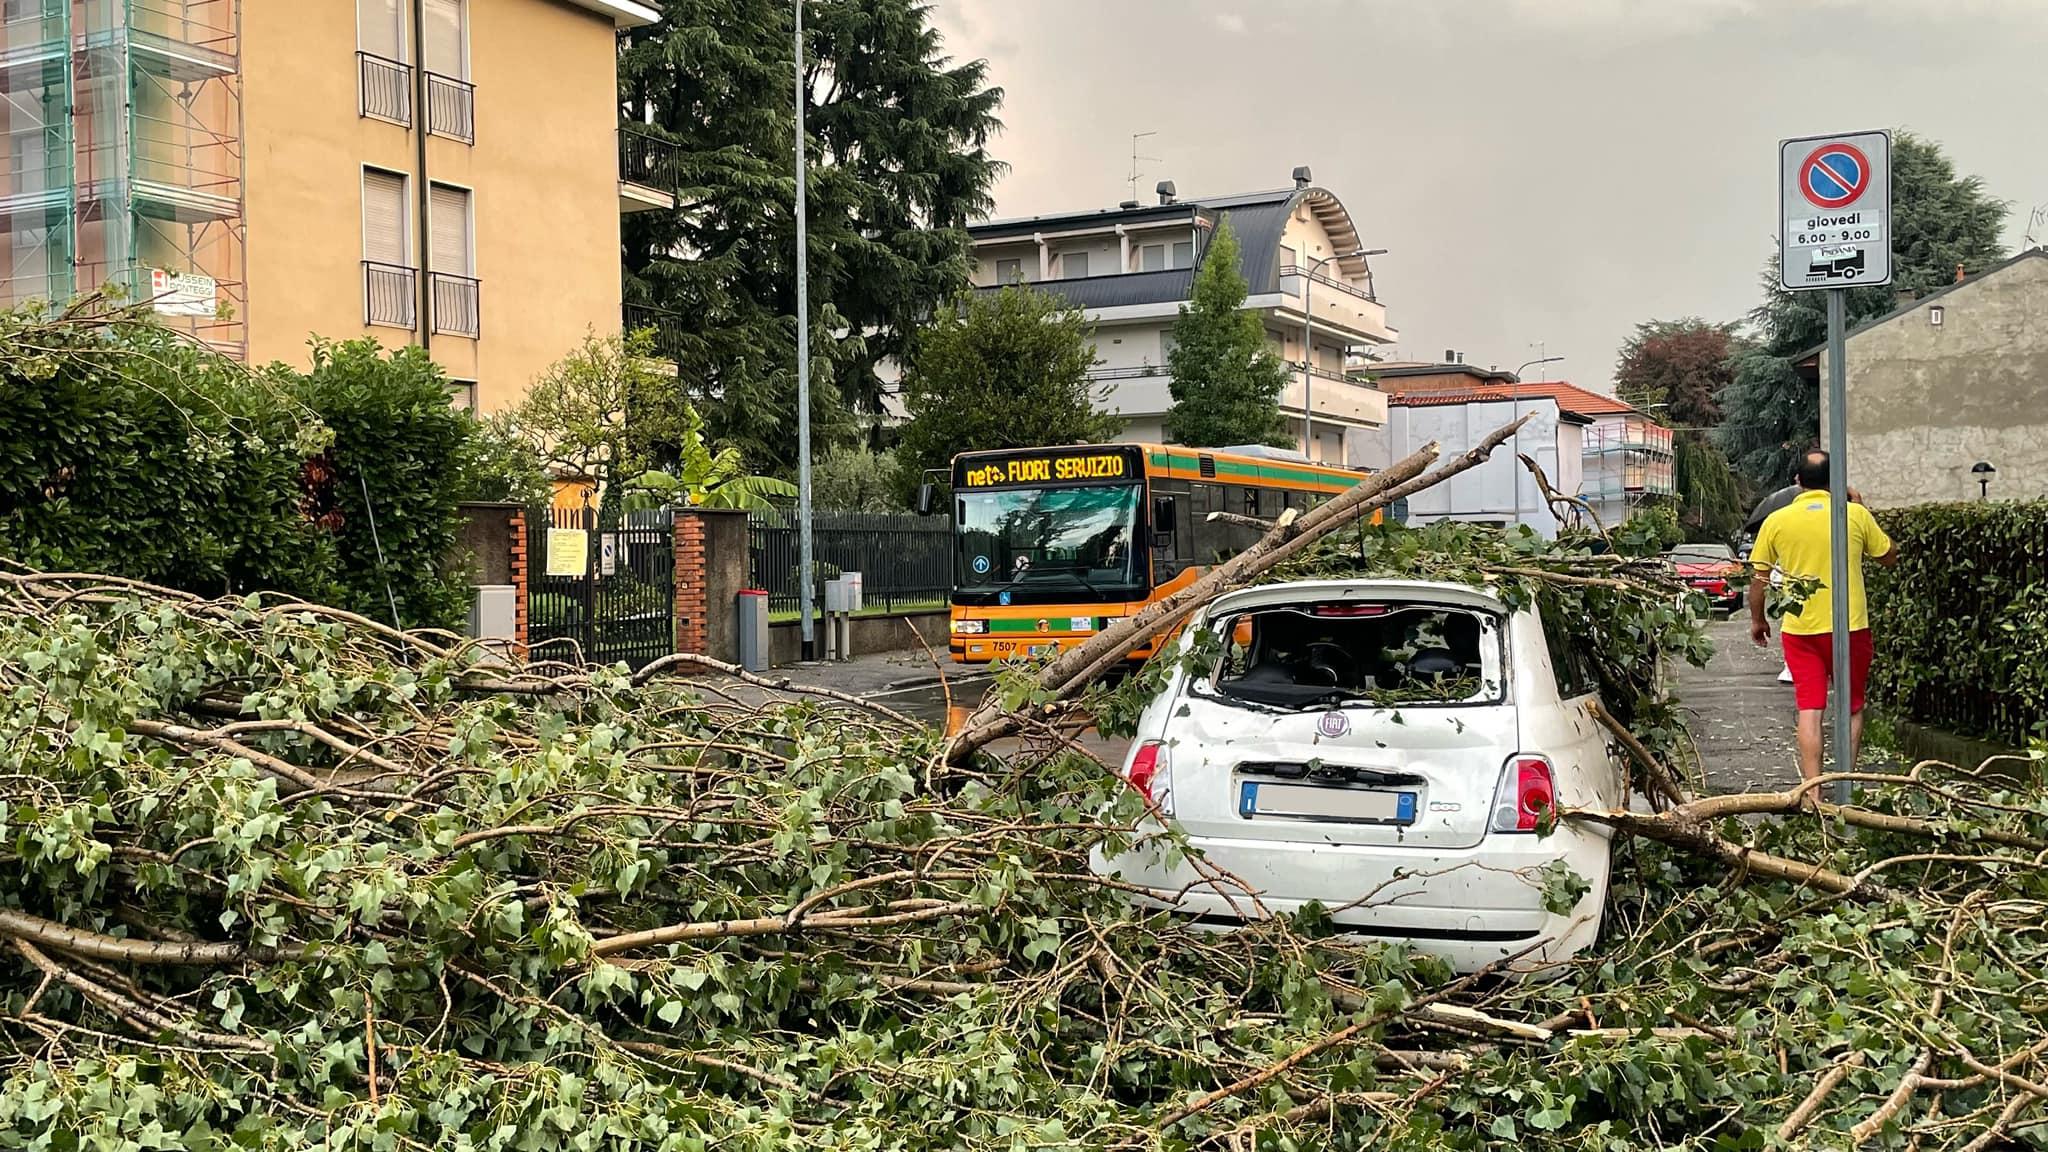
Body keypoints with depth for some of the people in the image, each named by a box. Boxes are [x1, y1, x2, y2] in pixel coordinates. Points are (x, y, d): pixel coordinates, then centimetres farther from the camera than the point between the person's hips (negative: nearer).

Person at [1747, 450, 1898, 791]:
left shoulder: (1777, 521, -2)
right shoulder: (1856, 515, -4)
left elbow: (1758, 576, 2)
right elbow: (1889, 556, 11)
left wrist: (1757, 620, 16)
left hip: (1800, 629, 0)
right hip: (1849, 627, 0)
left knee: (1809, 711, 2)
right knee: (1851, 709, 15)